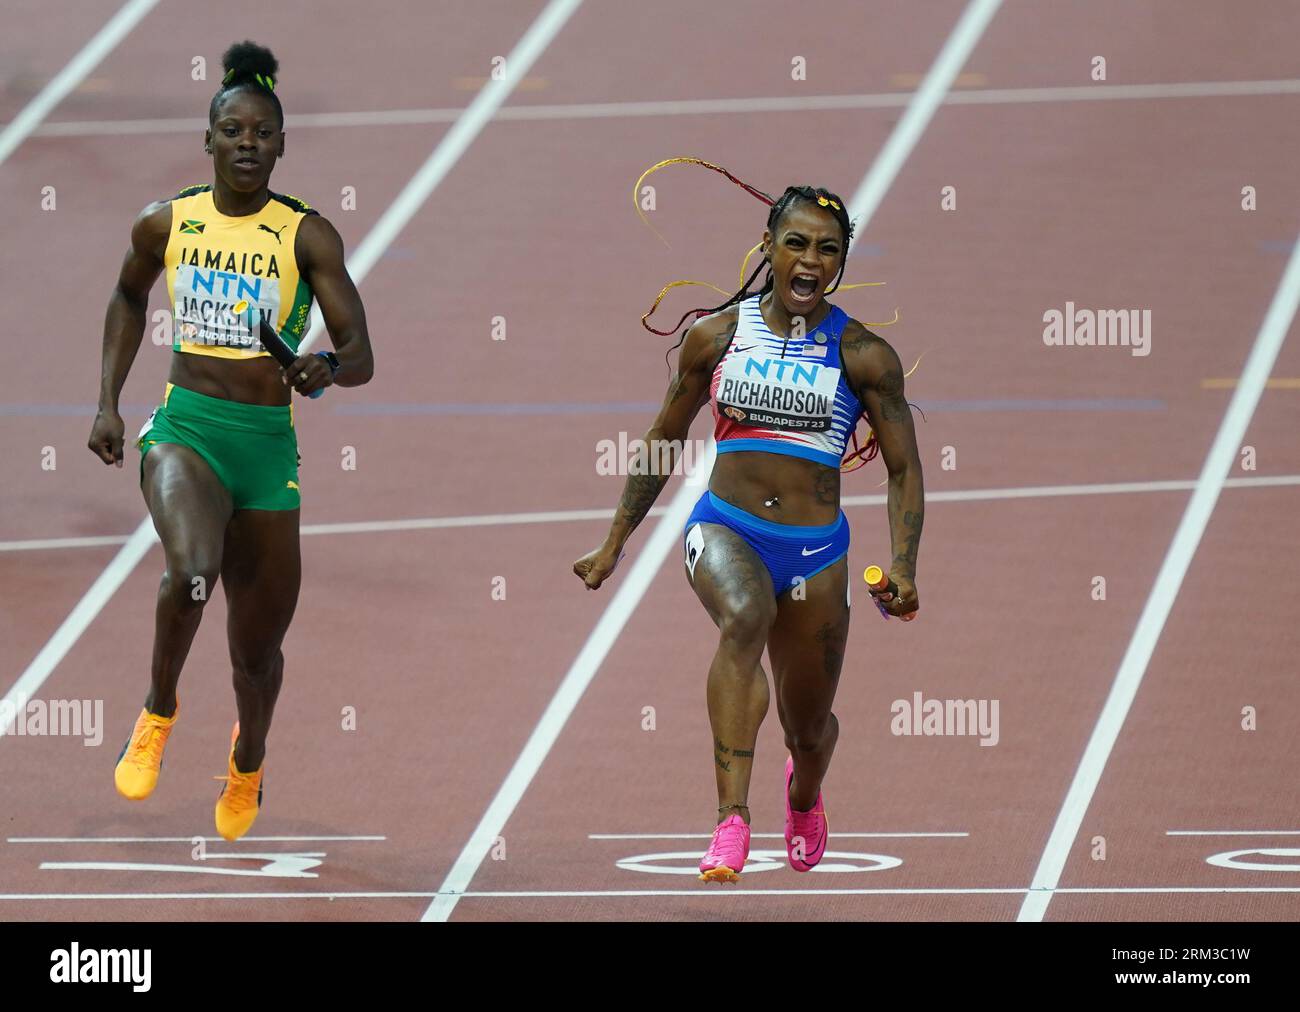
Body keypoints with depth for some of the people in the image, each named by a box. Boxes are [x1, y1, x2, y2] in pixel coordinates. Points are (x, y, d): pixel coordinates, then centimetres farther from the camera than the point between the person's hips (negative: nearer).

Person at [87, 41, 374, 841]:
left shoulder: (307, 236, -5)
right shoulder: (166, 225, 2)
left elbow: (362, 358, -9)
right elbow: (130, 298, 24)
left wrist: (326, 371, -32)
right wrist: (109, 403, 17)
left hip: (269, 443, 0)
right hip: (185, 428, 0)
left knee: (258, 647, 11)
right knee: (192, 572, -32)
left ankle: (249, 759, 45)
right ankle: (159, 712, -4)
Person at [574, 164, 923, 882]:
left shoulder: (863, 356, -2)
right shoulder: (717, 336, 1)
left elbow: (904, 470, 2)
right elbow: (664, 439, 14)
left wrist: (903, 570, -12)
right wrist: (614, 544, 16)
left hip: (816, 548, 1)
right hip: (724, 527, -1)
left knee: (809, 728, 12)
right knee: (744, 616, -37)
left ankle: (804, 793, 54)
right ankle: (731, 819, -42)